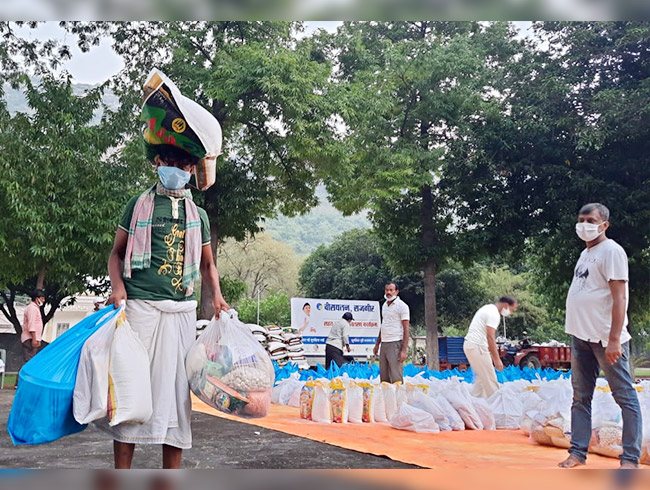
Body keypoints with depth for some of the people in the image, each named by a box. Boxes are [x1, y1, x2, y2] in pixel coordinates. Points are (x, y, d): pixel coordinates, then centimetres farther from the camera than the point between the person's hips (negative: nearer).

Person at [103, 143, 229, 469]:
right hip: (141, 305, -3)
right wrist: (118, 287, -10)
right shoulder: (140, 205, 7)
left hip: (182, 309, 3)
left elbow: (207, 263, 22)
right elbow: (117, 252, 8)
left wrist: (216, 296, 4)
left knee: (176, 388, 4)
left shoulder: (198, 214, 15)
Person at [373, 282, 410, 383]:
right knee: (384, 377, 7)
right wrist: (377, 344, 22)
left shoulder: (402, 306, -6)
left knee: (396, 377, -10)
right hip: (384, 344, 7)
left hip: (395, 344, -7)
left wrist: (404, 350, -17)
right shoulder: (384, 305, 16)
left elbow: (406, 329, -10)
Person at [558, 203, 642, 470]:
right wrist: (576, 334, 16)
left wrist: (614, 339, -21)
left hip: (605, 338, -9)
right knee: (581, 398, 10)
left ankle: (630, 458, 3)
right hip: (581, 337, 9)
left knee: (625, 397, -1)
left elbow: (619, 298, -16)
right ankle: (578, 452, 16)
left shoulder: (611, 251, -9)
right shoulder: (585, 253, 17)